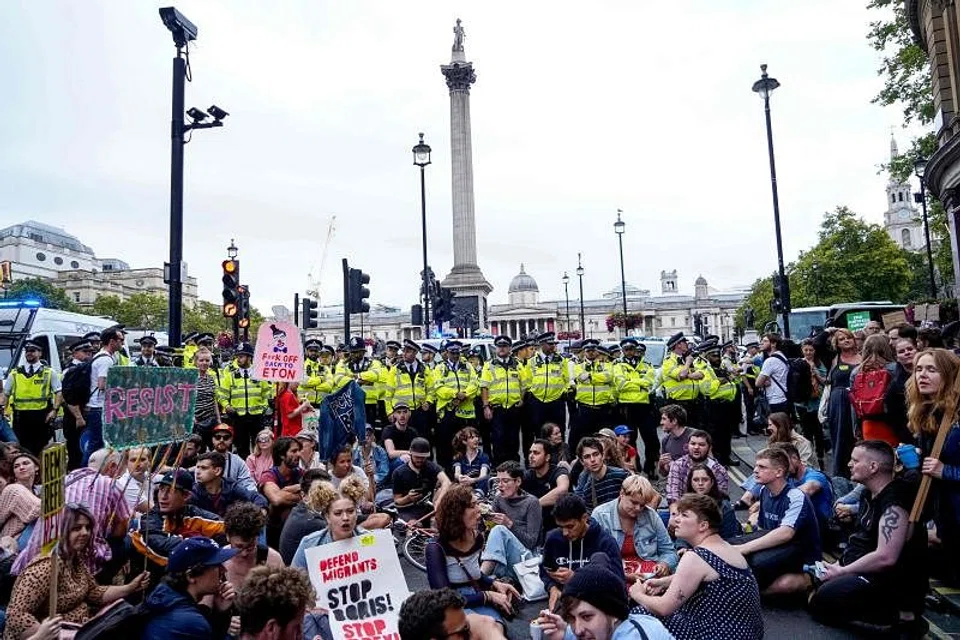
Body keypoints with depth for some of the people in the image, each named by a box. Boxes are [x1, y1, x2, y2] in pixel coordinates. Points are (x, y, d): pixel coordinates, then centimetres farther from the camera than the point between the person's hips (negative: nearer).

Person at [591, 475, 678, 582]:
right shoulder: (600, 516, -2)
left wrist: (665, 564, -6)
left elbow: (668, 551, 17)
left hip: (651, 575, 3)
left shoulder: (651, 516, 7)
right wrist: (624, 576, -20)